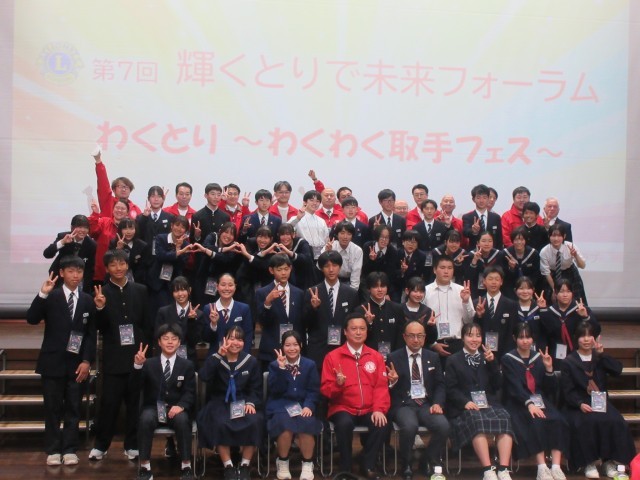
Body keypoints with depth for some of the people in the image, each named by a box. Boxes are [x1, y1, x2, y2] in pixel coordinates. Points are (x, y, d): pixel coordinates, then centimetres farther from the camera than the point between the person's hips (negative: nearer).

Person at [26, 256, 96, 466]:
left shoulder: (88, 300, 5)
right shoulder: (50, 297, -1)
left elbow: (91, 334, 4)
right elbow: (31, 319, -13)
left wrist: (87, 361, -4)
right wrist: (42, 294, -24)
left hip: (77, 363, 2)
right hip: (53, 361, -2)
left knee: (73, 409, 6)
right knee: (52, 408, 6)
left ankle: (70, 450, 14)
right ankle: (53, 450, 16)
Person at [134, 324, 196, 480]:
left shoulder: (187, 365, 7)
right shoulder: (149, 363, 7)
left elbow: (190, 393, 0)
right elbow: (137, 388, -5)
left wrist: (180, 406, -21)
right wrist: (138, 366, -21)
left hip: (176, 409, 0)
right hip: (153, 408, 1)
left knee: (182, 420, -33)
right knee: (146, 419, -32)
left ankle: (186, 466, -21)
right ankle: (145, 467, -24)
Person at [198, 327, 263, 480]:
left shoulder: (251, 361, 4)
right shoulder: (216, 358, 0)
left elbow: (256, 388, 8)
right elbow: (204, 377, -20)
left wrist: (251, 403, -11)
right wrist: (219, 355, -25)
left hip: (242, 403, 1)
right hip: (220, 403, -1)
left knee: (254, 422, -29)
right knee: (220, 424, -32)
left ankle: (245, 465, -12)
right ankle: (228, 466, -16)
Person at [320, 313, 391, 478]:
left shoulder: (376, 357, 9)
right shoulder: (332, 357, 0)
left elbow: (381, 386, 4)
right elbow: (325, 390, -2)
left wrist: (379, 409, -12)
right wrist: (337, 384, -24)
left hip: (369, 410, 2)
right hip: (343, 409, -2)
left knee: (382, 424, -28)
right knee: (344, 423, -35)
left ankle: (368, 466, -4)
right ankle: (345, 468, -10)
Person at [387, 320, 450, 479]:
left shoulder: (433, 357, 12)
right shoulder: (394, 358, 3)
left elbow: (440, 385, 11)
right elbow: (388, 388, 4)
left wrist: (437, 403, -7)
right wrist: (392, 381, -20)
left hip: (427, 404, 3)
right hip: (403, 404, -3)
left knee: (443, 426, -27)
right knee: (410, 426, -35)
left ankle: (430, 462, 2)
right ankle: (406, 466, -7)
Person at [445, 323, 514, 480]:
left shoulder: (487, 358, 24)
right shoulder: (453, 360, 13)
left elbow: (498, 385, 13)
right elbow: (451, 389, 3)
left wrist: (492, 363, 1)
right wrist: (465, 402, -15)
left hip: (489, 404, 3)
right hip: (465, 407, -3)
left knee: (504, 418, -30)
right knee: (477, 421, -36)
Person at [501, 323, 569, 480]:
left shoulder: (539, 357, 13)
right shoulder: (508, 359, 3)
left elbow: (550, 388, 10)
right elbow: (515, 387, -11)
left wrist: (549, 368, -7)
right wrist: (529, 404, -27)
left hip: (541, 400, 3)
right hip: (519, 403, -3)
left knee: (557, 421, -26)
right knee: (535, 422, -32)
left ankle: (556, 467, -29)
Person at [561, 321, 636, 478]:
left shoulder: (599, 359, 16)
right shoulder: (569, 362, 6)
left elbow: (618, 370, -4)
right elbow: (568, 391, -3)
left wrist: (602, 354, -10)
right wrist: (580, 404, -20)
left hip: (601, 402, 3)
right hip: (578, 405, -3)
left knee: (615, 422, -27)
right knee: (586, 423, -33)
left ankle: (609, 461, -13)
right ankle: (589, 463, -18)